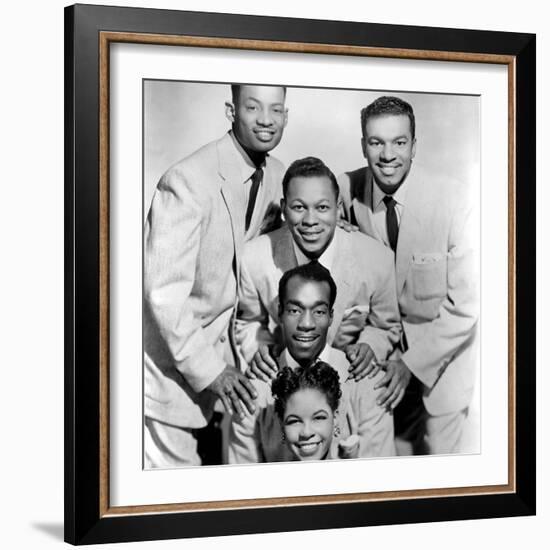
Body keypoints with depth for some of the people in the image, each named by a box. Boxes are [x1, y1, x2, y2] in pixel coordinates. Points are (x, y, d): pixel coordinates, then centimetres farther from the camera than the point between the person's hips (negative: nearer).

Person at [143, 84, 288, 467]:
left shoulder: (275, 177, -1)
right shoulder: (187, 181, -24)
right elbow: (164, 291, -25)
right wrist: (209, 369, -24)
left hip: (213, 346, 7)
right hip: (170, 355, -7)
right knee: (173, 461, -1)